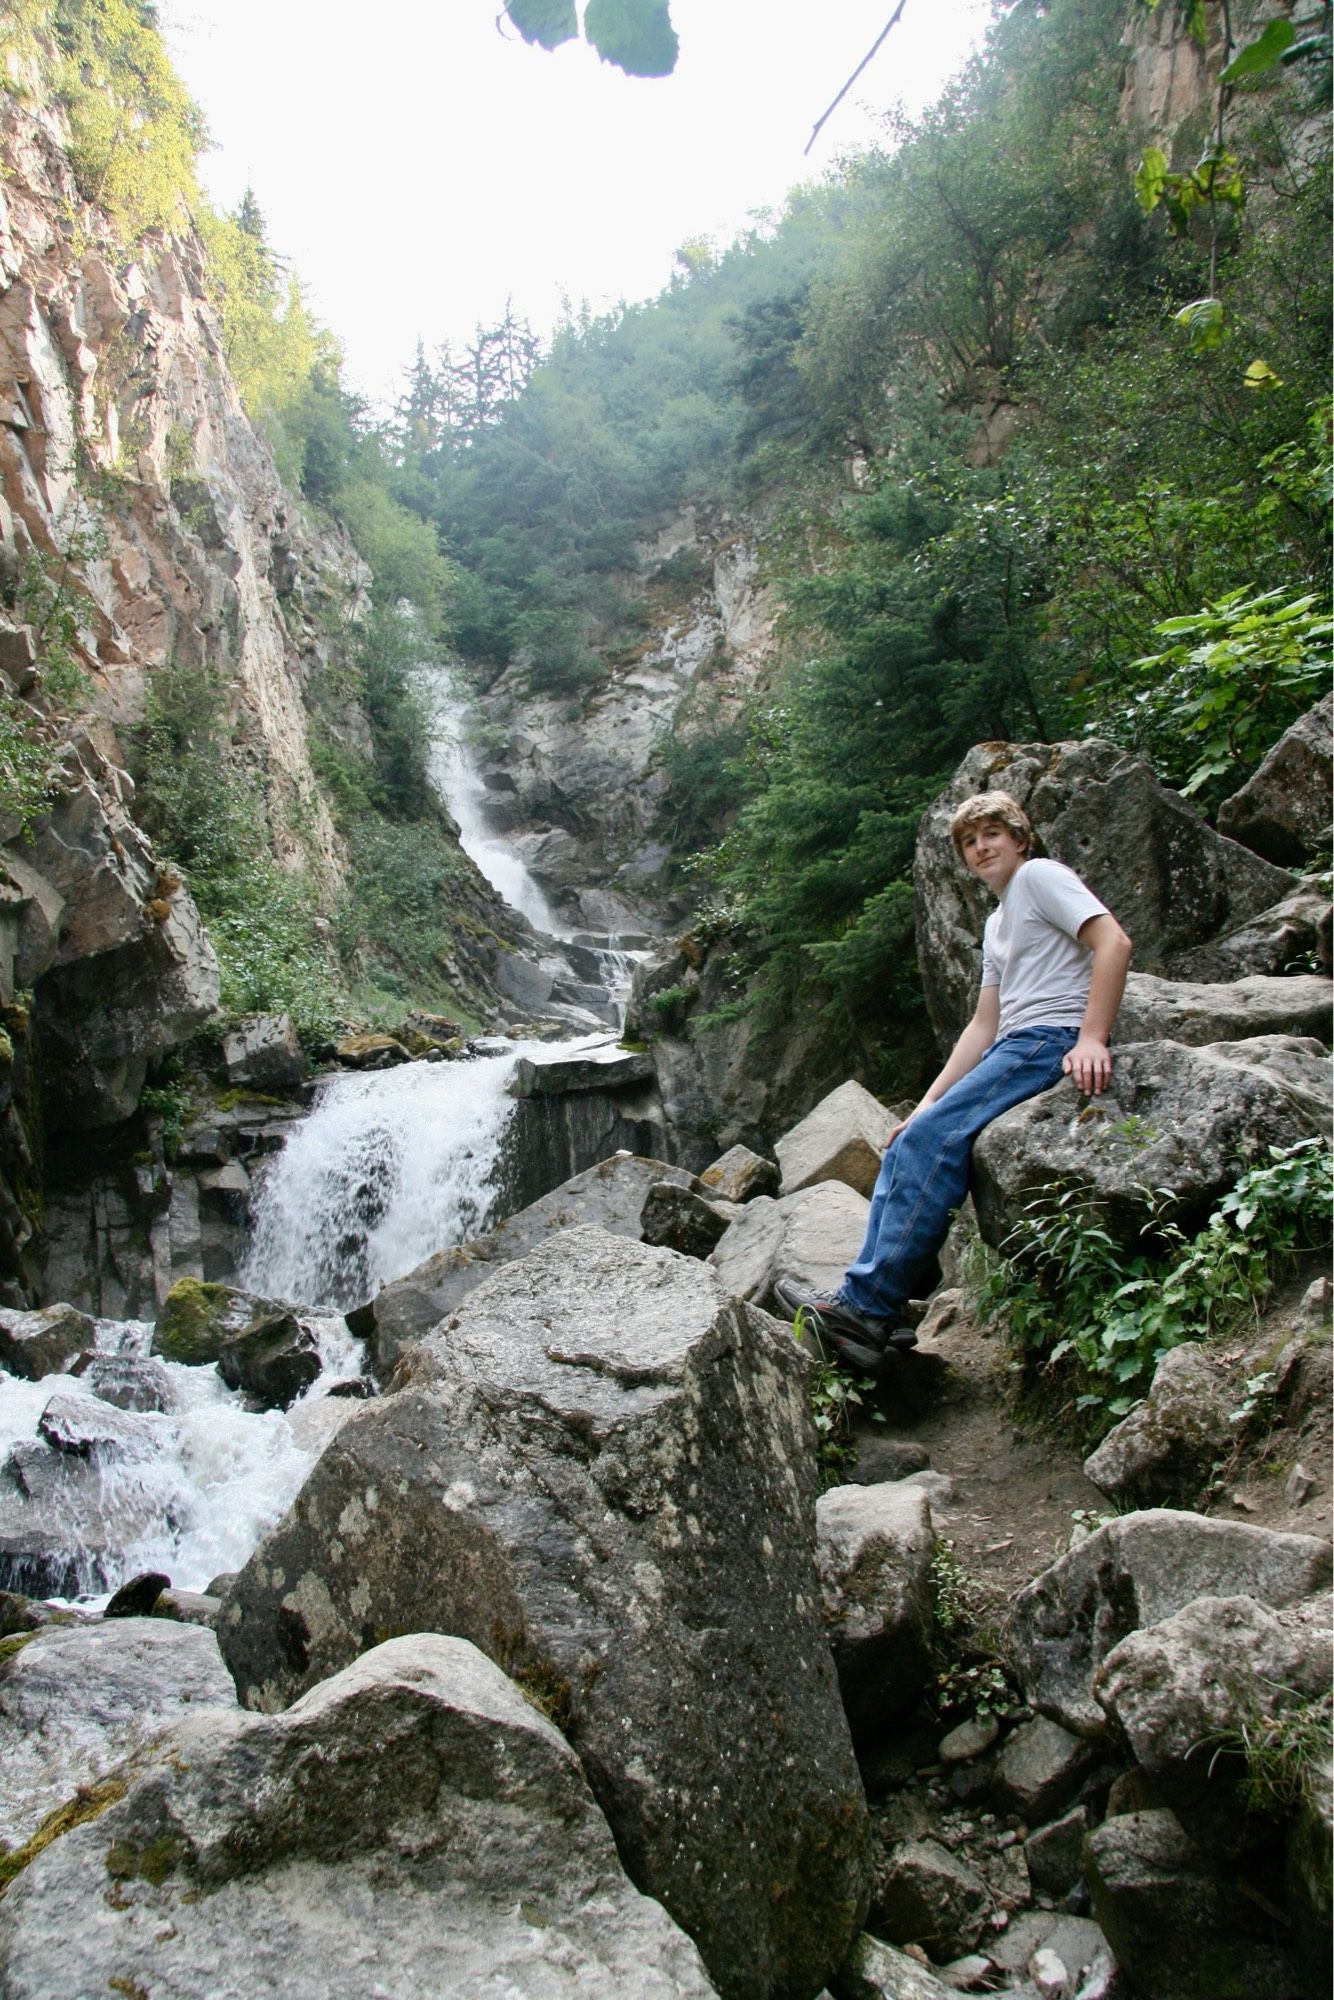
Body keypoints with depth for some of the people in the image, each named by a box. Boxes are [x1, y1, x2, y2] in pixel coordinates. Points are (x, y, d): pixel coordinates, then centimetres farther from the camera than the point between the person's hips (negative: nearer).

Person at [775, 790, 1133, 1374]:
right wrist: (928, 1103, 14)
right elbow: (984, 1025, 22)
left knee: (934, 1140, -24)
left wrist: (1092, 1038, -23)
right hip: (1015, 1048, 10)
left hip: (1054, 1039, -9)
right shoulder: (997, 924, 28)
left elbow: (1113, 942, -13)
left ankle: (866, 1306, -25)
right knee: (905, 1149, -3)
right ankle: (876, 1314, -8)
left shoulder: (1040, 876, 2)